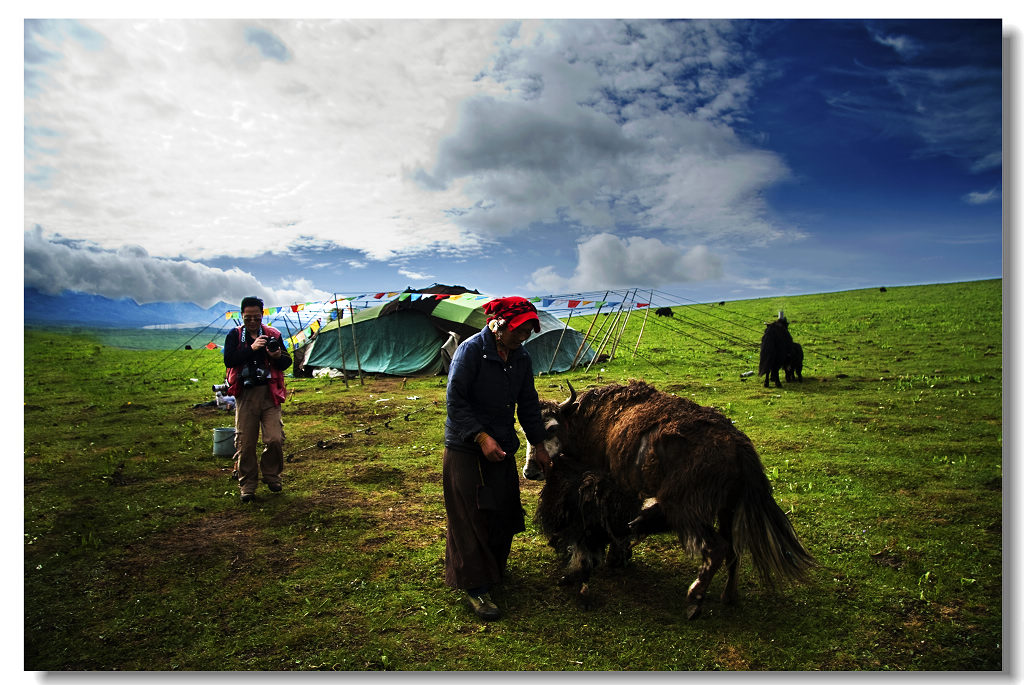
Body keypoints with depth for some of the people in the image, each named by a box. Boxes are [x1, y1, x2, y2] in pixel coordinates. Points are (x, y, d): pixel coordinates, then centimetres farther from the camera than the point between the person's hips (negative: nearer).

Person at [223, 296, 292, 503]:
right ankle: (247, 485, 15)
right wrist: (251, 348, -21)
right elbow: (229, 360, -10)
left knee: (275, 439, -5)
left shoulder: (273, 334, 9)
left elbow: (287, 362, 9)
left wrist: (278, 356, -13)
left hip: (269, 394, 1)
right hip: (245, 395, -1)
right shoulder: (234, 335, 5)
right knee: (245, 443, 2)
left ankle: (271, 475, 19)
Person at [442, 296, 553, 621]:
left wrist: (538, 444, 14)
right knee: (470, 517, -1)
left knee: (503, 513, 14)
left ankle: (494, 569, 34)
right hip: (465, 448, -6)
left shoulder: (521, 357, 4)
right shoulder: (471, 350, -17)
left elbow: (528, 403, 12)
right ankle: (475, 586, 9)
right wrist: (481, 436, -25)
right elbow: (455, 401, -18)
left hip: (502, 446, 7)